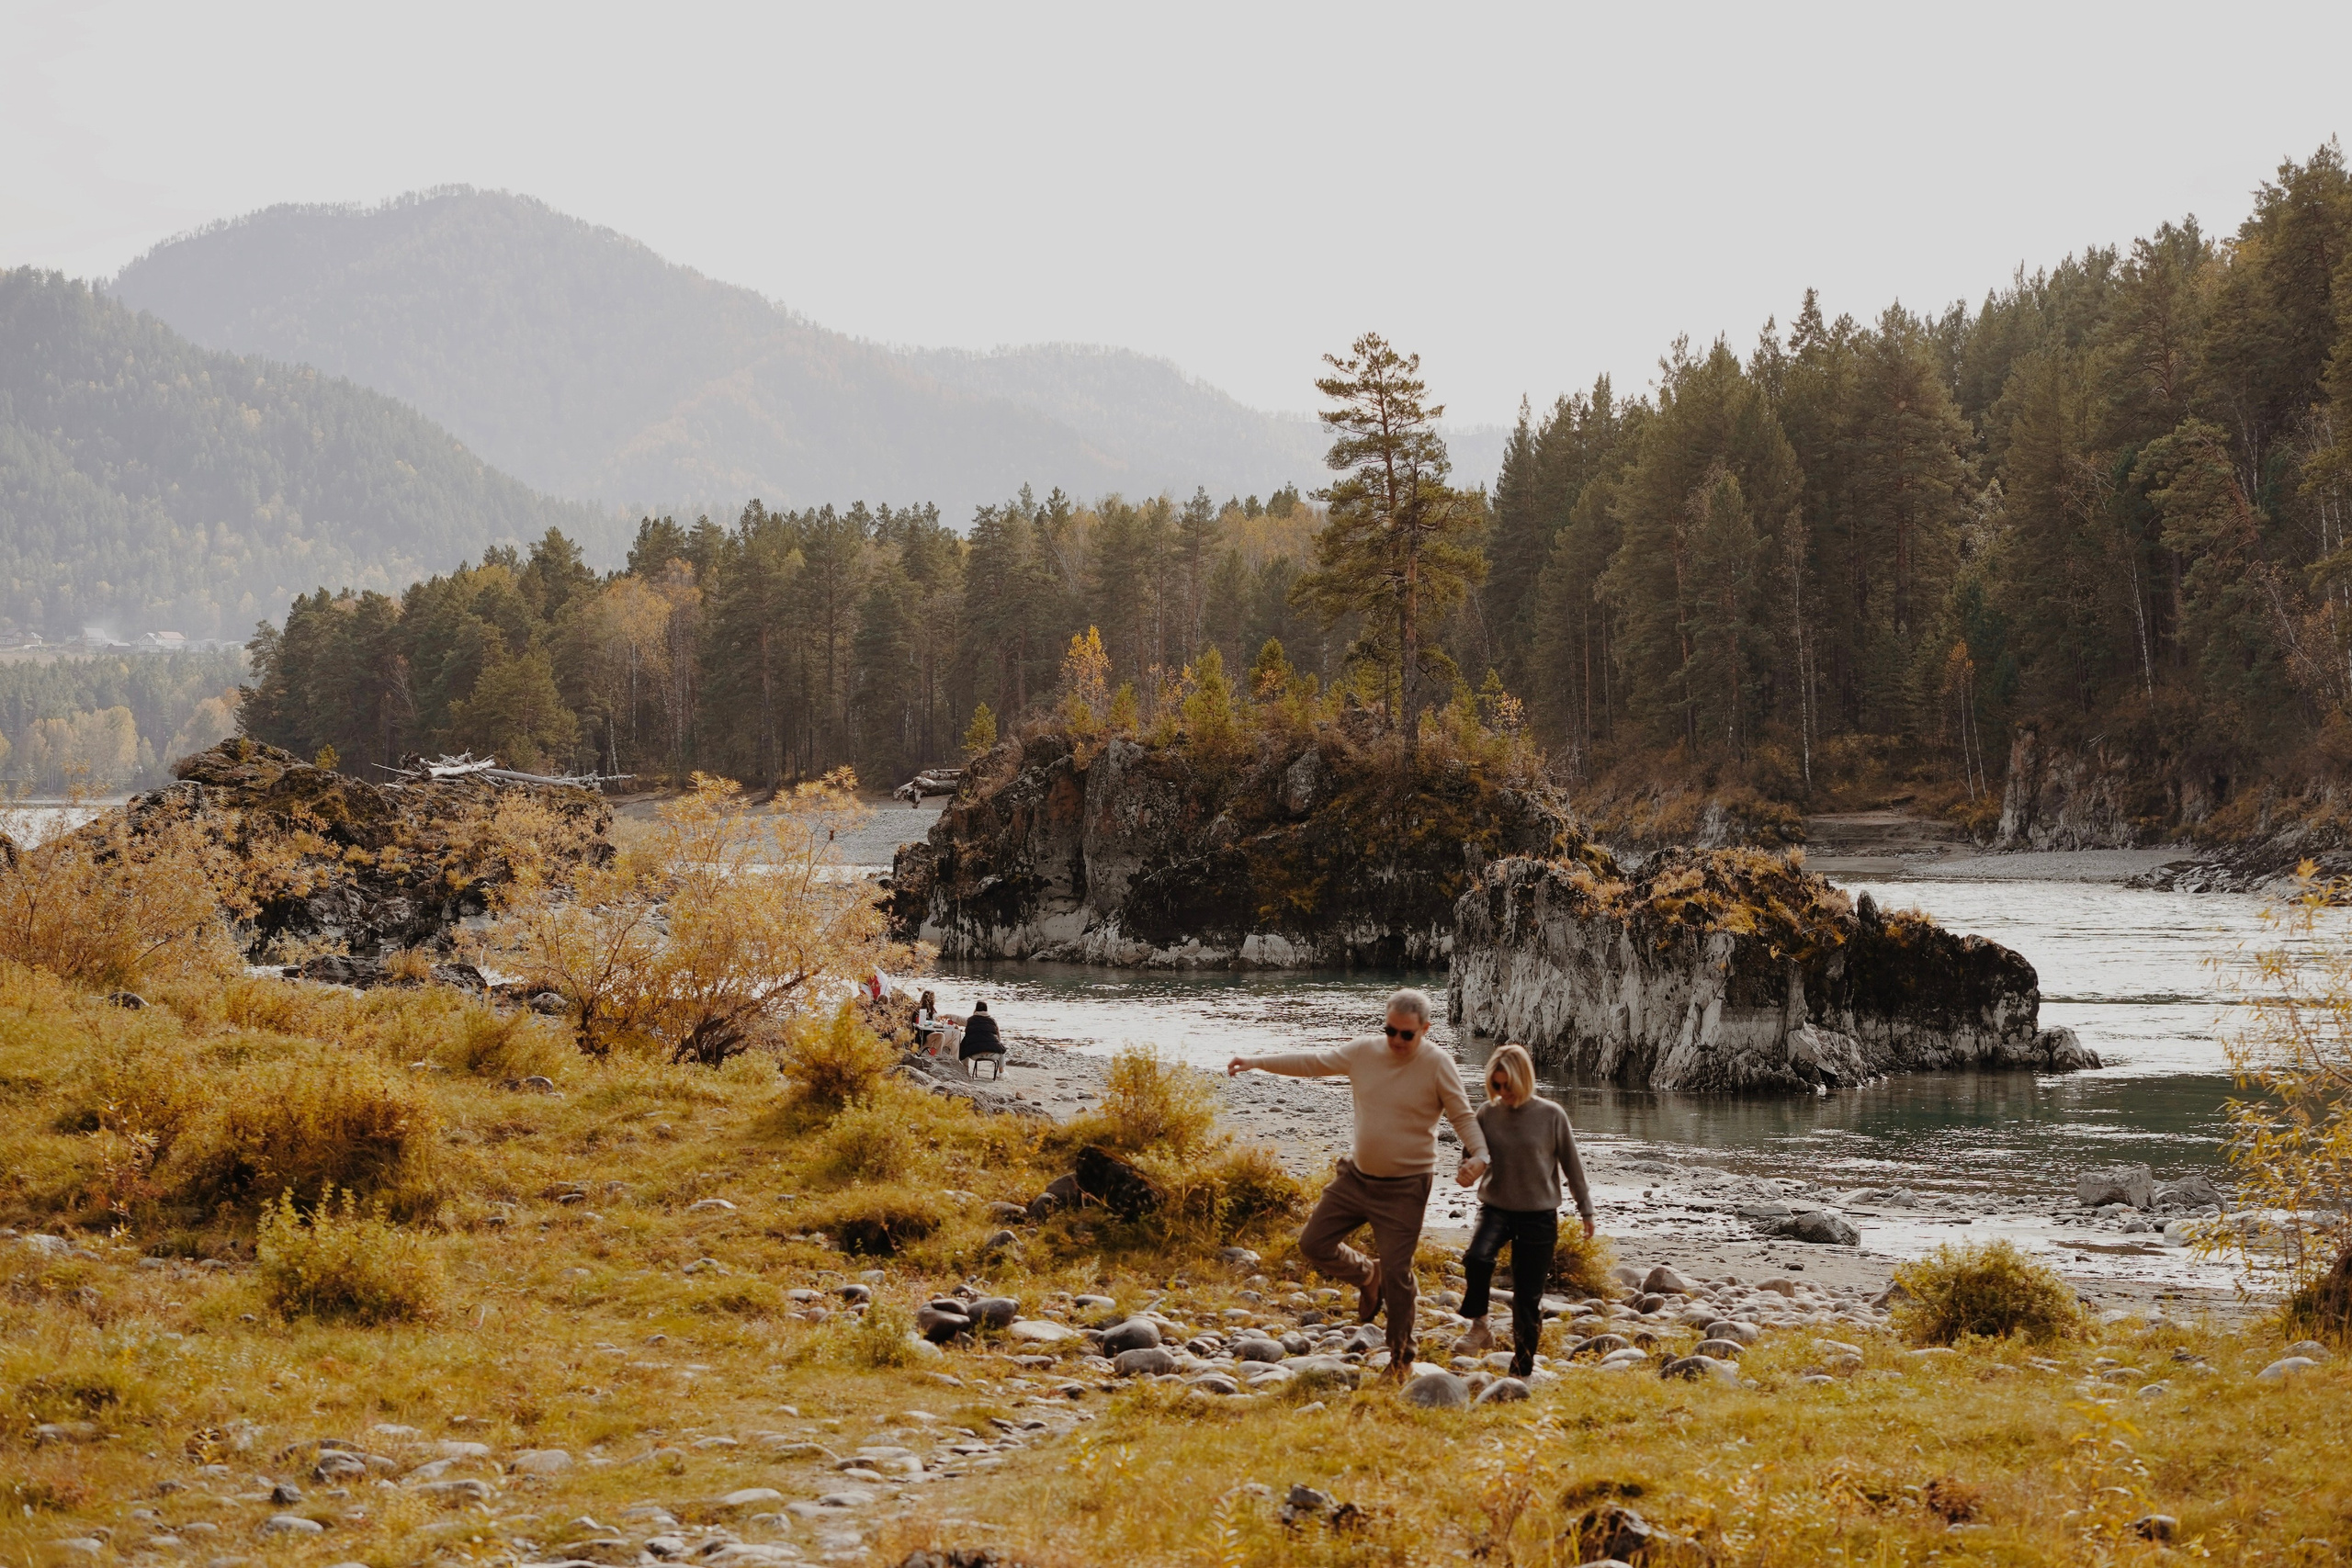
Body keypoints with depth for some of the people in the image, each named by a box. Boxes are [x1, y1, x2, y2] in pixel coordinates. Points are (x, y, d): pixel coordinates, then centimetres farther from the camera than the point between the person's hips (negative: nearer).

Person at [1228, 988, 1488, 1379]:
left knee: (1397, 1274, -3)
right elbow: (1312, 1062, 7)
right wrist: (1256, 1062, 3)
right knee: (1314, 1243, 6)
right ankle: (1368, 1276, 33)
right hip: (1356, 1177, 5)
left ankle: (1401, 1358, 13)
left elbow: (1464, 1118, -10)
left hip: (1404, 1188, -5)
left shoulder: (1438, 1065, -14)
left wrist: (1479, 1156, -29)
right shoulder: (1365, 1051, -2)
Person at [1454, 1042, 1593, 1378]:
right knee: (1477, 1257, -30)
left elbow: (1572, 1164, 2)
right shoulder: (1487, 1113, -2)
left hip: (1538, 1215, -1)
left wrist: (1586, 1210, 7)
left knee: (1528, 1296, 2)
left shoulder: (1551, 1115, -7)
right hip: (1496, 1208, 1)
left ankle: (1522, 1369, 16)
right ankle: (1479, 1328, -13)